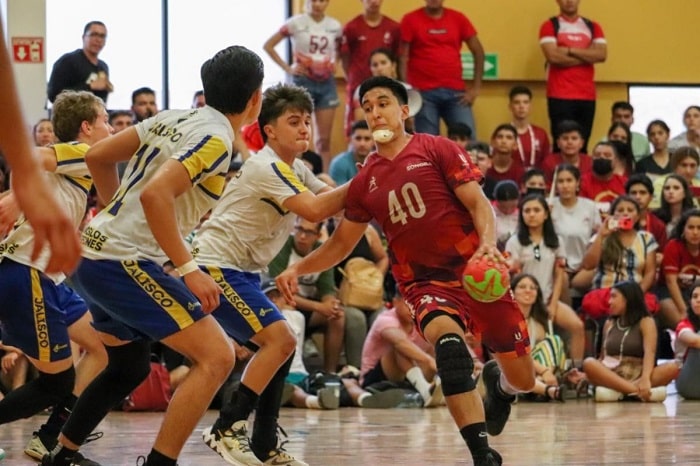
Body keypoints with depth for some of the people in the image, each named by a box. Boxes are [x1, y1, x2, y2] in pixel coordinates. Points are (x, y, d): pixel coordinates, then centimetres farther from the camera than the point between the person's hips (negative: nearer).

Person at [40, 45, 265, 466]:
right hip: (126, 262, -10)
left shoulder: (173, 119, 11)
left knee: (129, 368, 27)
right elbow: (156, 194, -27)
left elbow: (98, 157, 17)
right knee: (217, 357, -11)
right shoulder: (215, 139, -13)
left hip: (96, 253, 10)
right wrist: (189, 270, -25)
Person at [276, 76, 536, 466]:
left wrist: (488, 243, -27)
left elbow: (478, 203, -7)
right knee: (447, 340, -35)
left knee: (523, 378, 3)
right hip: (424, 283, 1)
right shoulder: (365, 182, 10)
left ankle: (498, 383, 45)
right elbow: (341, 243, 18)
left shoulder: (437, 150, -1)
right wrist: (298, 268, 2)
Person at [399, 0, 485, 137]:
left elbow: (478, 51, 11)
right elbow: (403, 57, 0)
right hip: (423, 92, -2)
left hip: (455, 91, 2)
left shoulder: (458, 18, 9)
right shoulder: (411, 20, 3)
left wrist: (476, 87, 4)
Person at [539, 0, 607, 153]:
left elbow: (602, 55, -1)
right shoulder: (550, 26, 3)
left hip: (587, 96, 4)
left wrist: (569, 50, -9)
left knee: (582, 145, 3)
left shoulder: (593, 27, 14)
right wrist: (588, 56, -4)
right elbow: (553, 56, -12)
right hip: (560, 96, -4)